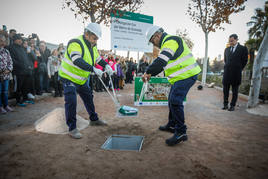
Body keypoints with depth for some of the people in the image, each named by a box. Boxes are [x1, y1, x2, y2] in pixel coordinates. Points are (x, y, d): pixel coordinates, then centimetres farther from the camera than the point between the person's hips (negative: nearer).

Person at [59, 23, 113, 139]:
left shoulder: (92, 45, 3)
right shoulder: (75, 43, -26)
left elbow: (98, 58, 15)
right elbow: (77, 61, -41)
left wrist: (106, 65, -4)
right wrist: (93, 69, -47)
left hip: (82, 79, 9)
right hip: (69, 78, -8)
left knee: (88, 98, 16)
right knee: (71, 102, -13)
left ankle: (94, 119, 33)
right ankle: (72, 128, -1)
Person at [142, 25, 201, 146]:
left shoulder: (171, 41, -15)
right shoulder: (166, 43, 21)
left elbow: (161, 61, -28)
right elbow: (161, 64, 24)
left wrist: (148, 72, -22)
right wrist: (150, 74, 14)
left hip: (186, 75, -11)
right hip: (180, 77, 11)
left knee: (175, 102, -16)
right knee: (172, 101, 17)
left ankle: (181, 132, -8)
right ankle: (172, 125, 31)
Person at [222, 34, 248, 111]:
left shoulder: (243, 49, 0)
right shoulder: (227, 49, 13)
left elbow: (244, 61, 2)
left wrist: (238, 69, 4)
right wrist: (227, 68, 14)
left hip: (236, 73, -4)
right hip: (227, 73, 4)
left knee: (235, 91, 4)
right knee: (225, 90, 5)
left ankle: (232, 106, 11)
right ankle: (225, 104, 14)